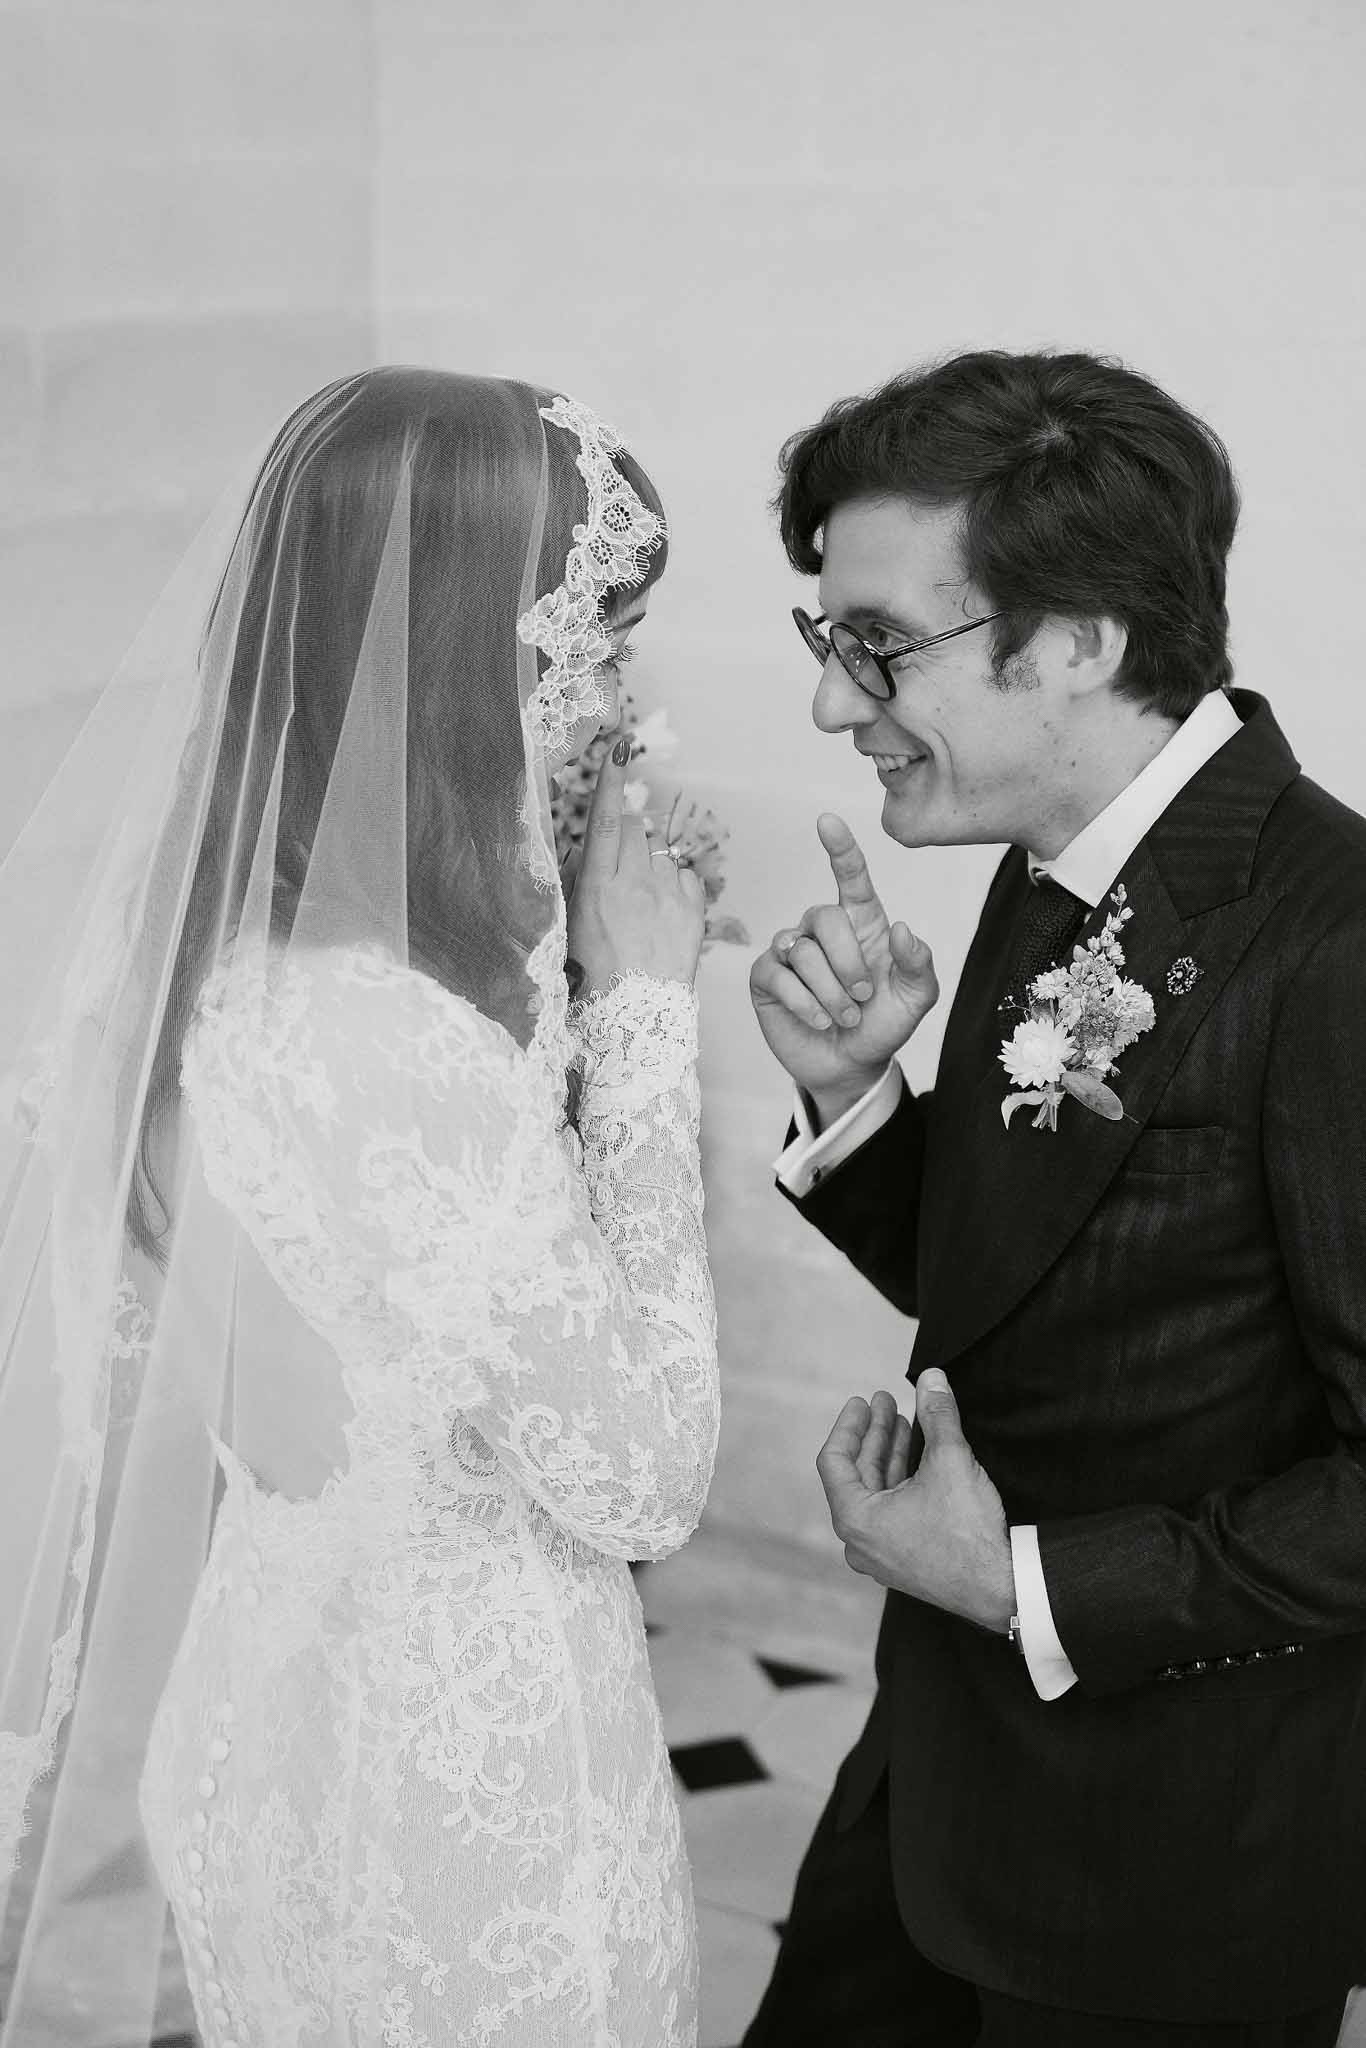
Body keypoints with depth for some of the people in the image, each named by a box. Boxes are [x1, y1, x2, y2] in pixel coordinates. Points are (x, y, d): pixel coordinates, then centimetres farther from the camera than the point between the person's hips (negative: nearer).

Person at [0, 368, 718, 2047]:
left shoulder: (202, 945, -3)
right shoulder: (386, 1038, -31)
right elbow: (643, 1477, -22)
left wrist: (562, 979, 2)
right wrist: (643, 1002, -18)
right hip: (456, 1789, -8)